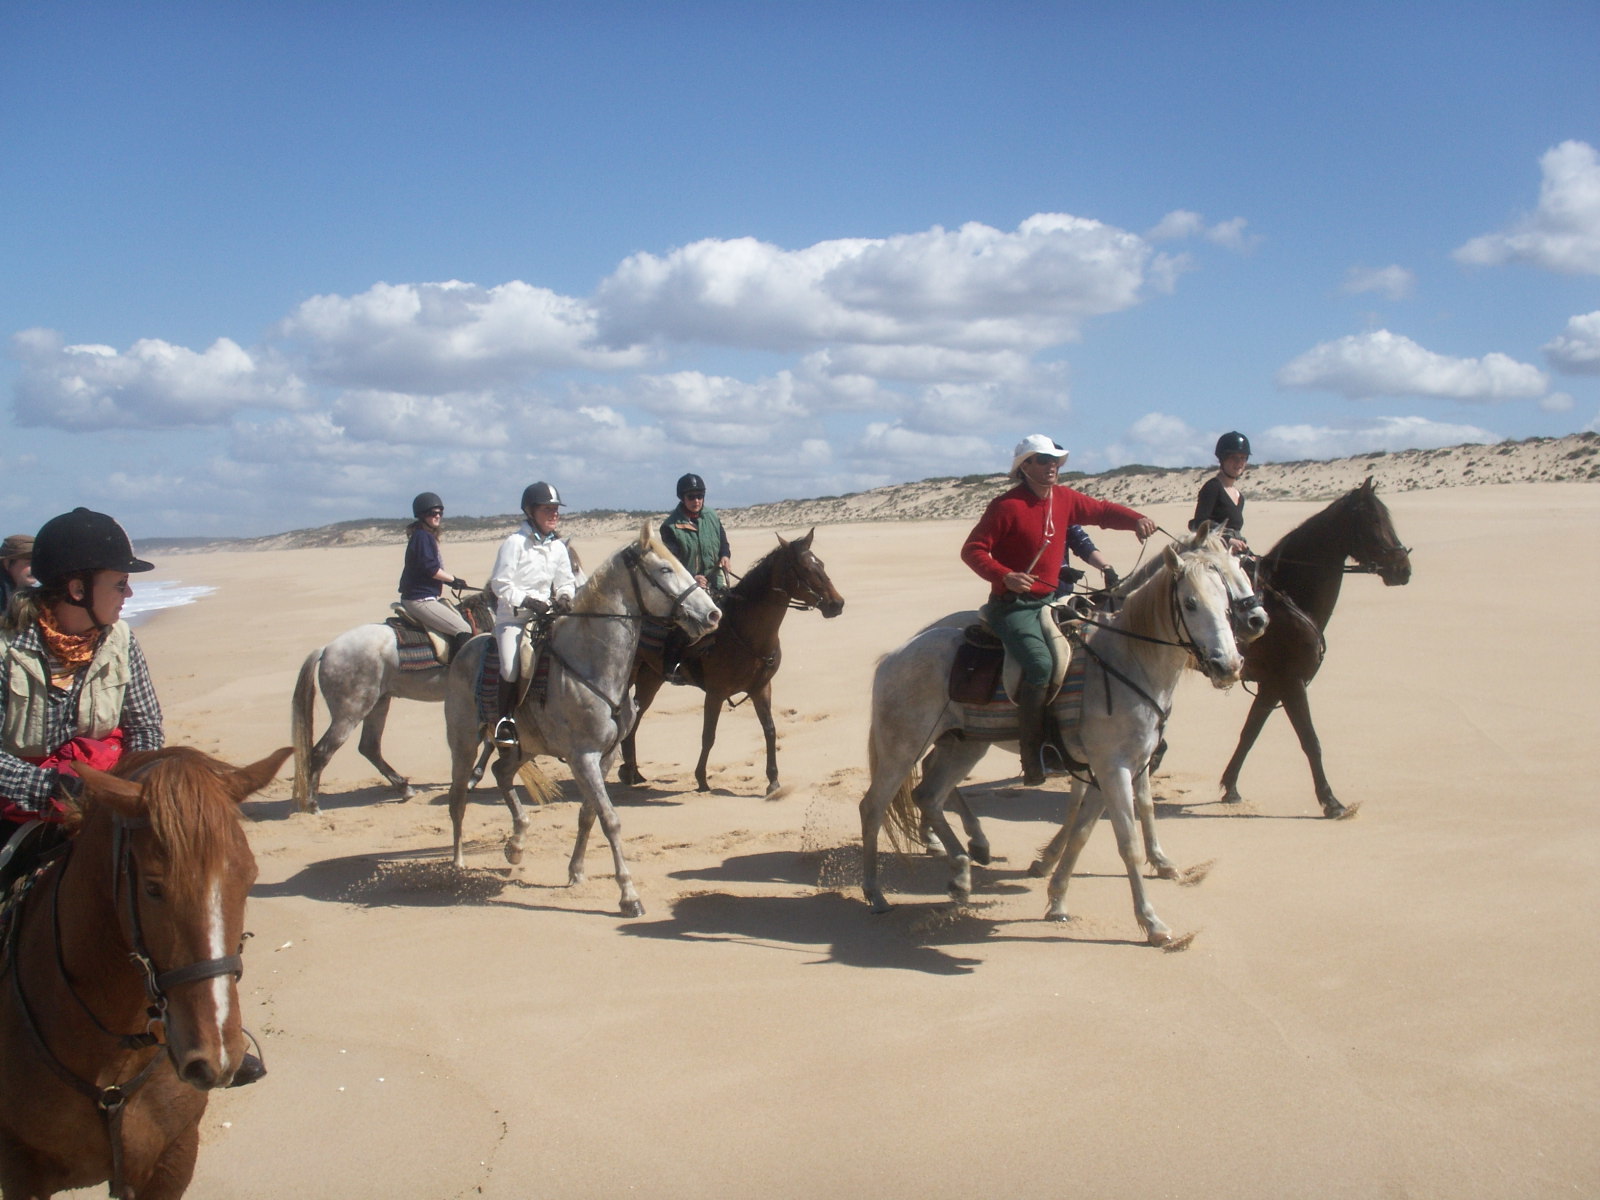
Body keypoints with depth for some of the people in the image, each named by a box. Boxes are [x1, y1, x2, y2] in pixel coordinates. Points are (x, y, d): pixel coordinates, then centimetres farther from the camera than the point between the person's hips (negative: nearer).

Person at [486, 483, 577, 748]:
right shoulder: (515, 543, -7)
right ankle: (505, 720, -10)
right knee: (511, 666, -25)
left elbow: (565, 582, 17)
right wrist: (527, 602, -19)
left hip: (544, 615, 6)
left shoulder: (558, 547, 11)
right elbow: (499, 583, -9)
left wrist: (564, 598, -6)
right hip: (513, 617, -6)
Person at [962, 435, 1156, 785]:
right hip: (1013, 605, -8)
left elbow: (1102, 510, 18)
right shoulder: (1006, 506, -13)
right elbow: (972, 549, -14)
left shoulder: (1064, 499, 8)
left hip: (1049, 600, 8)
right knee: (1040, 663, -29)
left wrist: (1137, 520, -2)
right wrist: (1004, 576, -29)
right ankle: (1031, 757, -23)